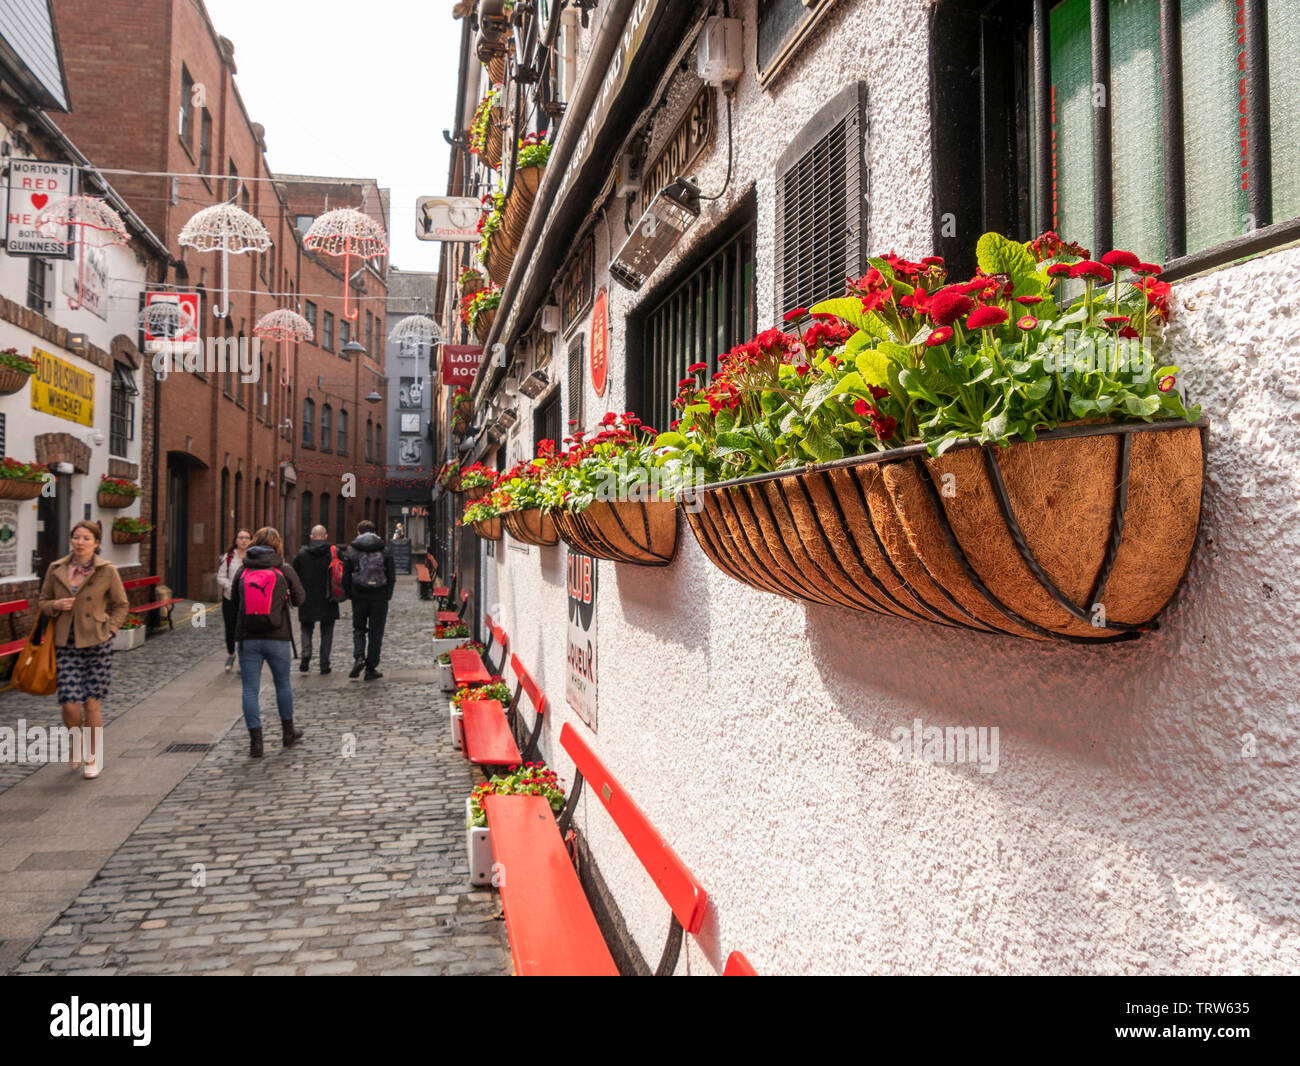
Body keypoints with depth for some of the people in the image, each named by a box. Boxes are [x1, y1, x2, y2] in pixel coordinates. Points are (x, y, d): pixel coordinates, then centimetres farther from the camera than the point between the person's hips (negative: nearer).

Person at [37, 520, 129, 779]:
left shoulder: (107, 571, -4)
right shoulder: (56, 569, 2)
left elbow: (121, 605, 6)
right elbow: (43, 602, 14)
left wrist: (109, 629, -6)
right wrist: (56, 606, -8)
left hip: (97, 644, -2)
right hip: (66, 645, 2)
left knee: (92, 704, 2)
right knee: (70, 704, -7)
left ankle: (94, 755, 22)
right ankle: (76, 739, 26)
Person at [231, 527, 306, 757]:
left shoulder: (242, 571, 5)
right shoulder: (285, 570, -1)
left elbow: (234, 601, 12)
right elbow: (299, 600, 6)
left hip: (247, 639, 1)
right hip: (277, 638, 0)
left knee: (250, 689, 4)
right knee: (283, 684, 16)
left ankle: (255, 740, 1)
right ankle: (289, 732, 29)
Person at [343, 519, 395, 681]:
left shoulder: (351, 549, 0)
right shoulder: (384, 549, 1)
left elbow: (346, 575, 0)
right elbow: (391, 575, 1)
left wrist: (348, 594, 9)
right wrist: (387, 595, 8)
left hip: (359, 596, 0)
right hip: (379, 596, 0)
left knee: (358, 628, 17)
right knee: (376, 632, 6)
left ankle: (359, 657, -6)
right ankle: (371, 669, 8)